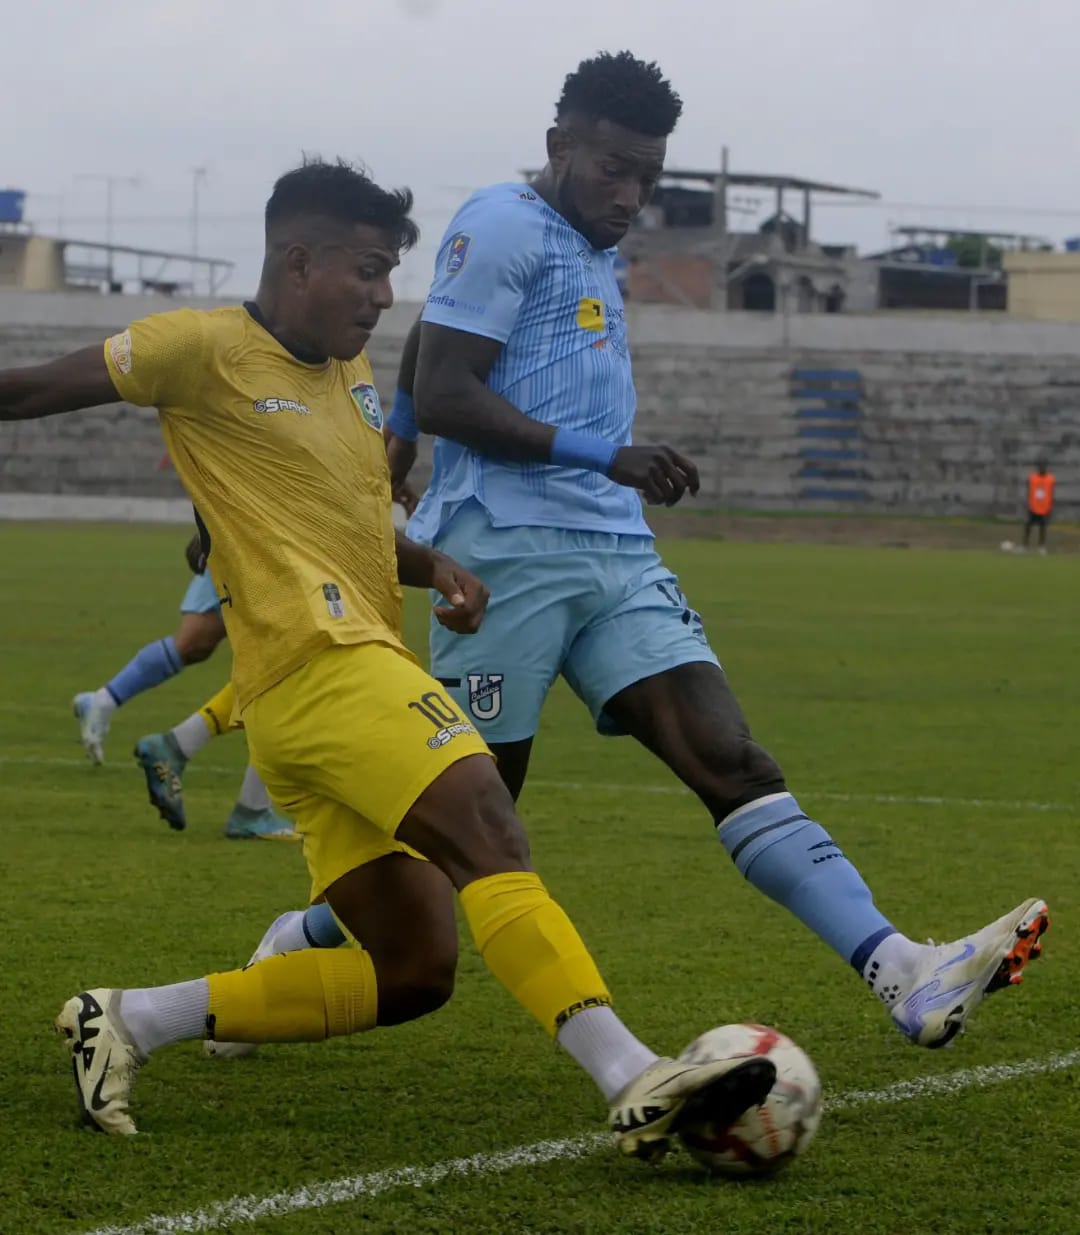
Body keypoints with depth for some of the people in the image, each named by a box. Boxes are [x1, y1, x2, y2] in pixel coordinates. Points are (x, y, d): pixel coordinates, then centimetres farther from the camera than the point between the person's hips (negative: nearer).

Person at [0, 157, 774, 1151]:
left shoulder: (353, 374, 23)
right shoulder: (206, 351, -1)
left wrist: (431, 567, 12)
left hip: (360, 675, 10)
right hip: (321, 662, -10)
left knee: (411, 973, 4)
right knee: (489, 836, -26)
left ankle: (130, 1020, 11)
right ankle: (636, 1084, -39)